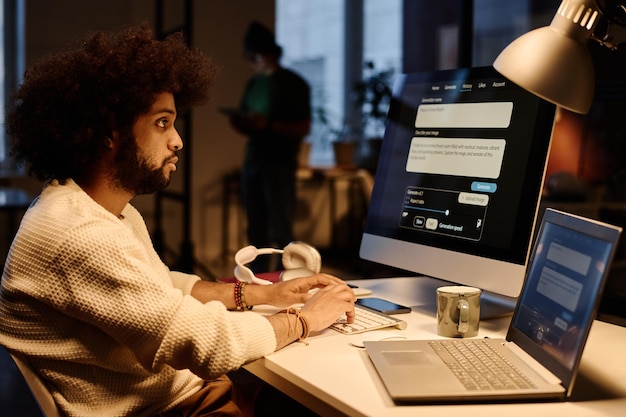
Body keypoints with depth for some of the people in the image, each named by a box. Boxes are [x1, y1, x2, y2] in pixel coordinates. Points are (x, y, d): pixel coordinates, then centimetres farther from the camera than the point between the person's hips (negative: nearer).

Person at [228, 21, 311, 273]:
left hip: (280, 166, -6)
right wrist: (239, 123, -1)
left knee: (280, 233, -8)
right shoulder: (253, 84, 16)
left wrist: (269, 124, -19)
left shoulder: (293, 84, -2)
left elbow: (303, 128, -7)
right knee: (256, 233, 6)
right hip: (252, 164, 6)